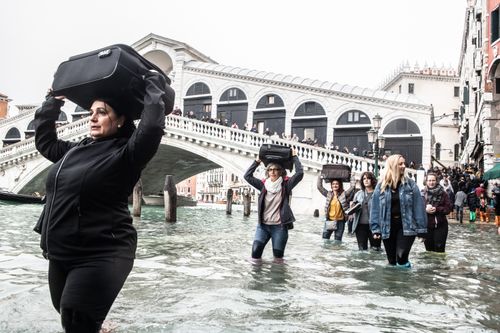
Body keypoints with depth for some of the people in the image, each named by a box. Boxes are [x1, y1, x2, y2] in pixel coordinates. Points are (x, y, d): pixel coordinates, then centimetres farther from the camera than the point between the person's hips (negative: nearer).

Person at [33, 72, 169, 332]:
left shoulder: (124, 154, -10)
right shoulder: (75, 150, 13)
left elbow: (152, 127, -25)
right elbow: (43, 138, 28)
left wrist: (153, 86, -13)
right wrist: (55, 99, 25)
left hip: (101, 255, -8)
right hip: (61, 254, 8)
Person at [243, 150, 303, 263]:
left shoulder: (285, 185, -1)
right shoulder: (264, 185, 7)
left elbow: (300, 173, -12)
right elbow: (247, 176, 6)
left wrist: (294, 157, -5)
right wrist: (257, 161, 5)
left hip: (279, 226, -2)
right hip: (263, 225, 2)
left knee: (278, 256, 4)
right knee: (255, 252, -8)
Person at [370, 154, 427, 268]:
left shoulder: (410, 184, 0)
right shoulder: (381, 186, 2)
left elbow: (418, 206, -3)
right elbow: (375, 208, 1)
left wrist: (421, 228, -8)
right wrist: (376, 228, -5)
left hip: (406, 225, -2)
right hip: (388, 227, 2)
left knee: (401, 257, -14)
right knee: (392, 260, 10)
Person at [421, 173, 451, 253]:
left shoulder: (443, 193, -2)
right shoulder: (422, 193, 1)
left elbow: (448, 208, -4)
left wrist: (437, 209, -18)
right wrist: (425, 209, -19)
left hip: (440, 226, -1)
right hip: (426, 226, 2)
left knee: (439, 250, -1)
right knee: (429, 250, 9)